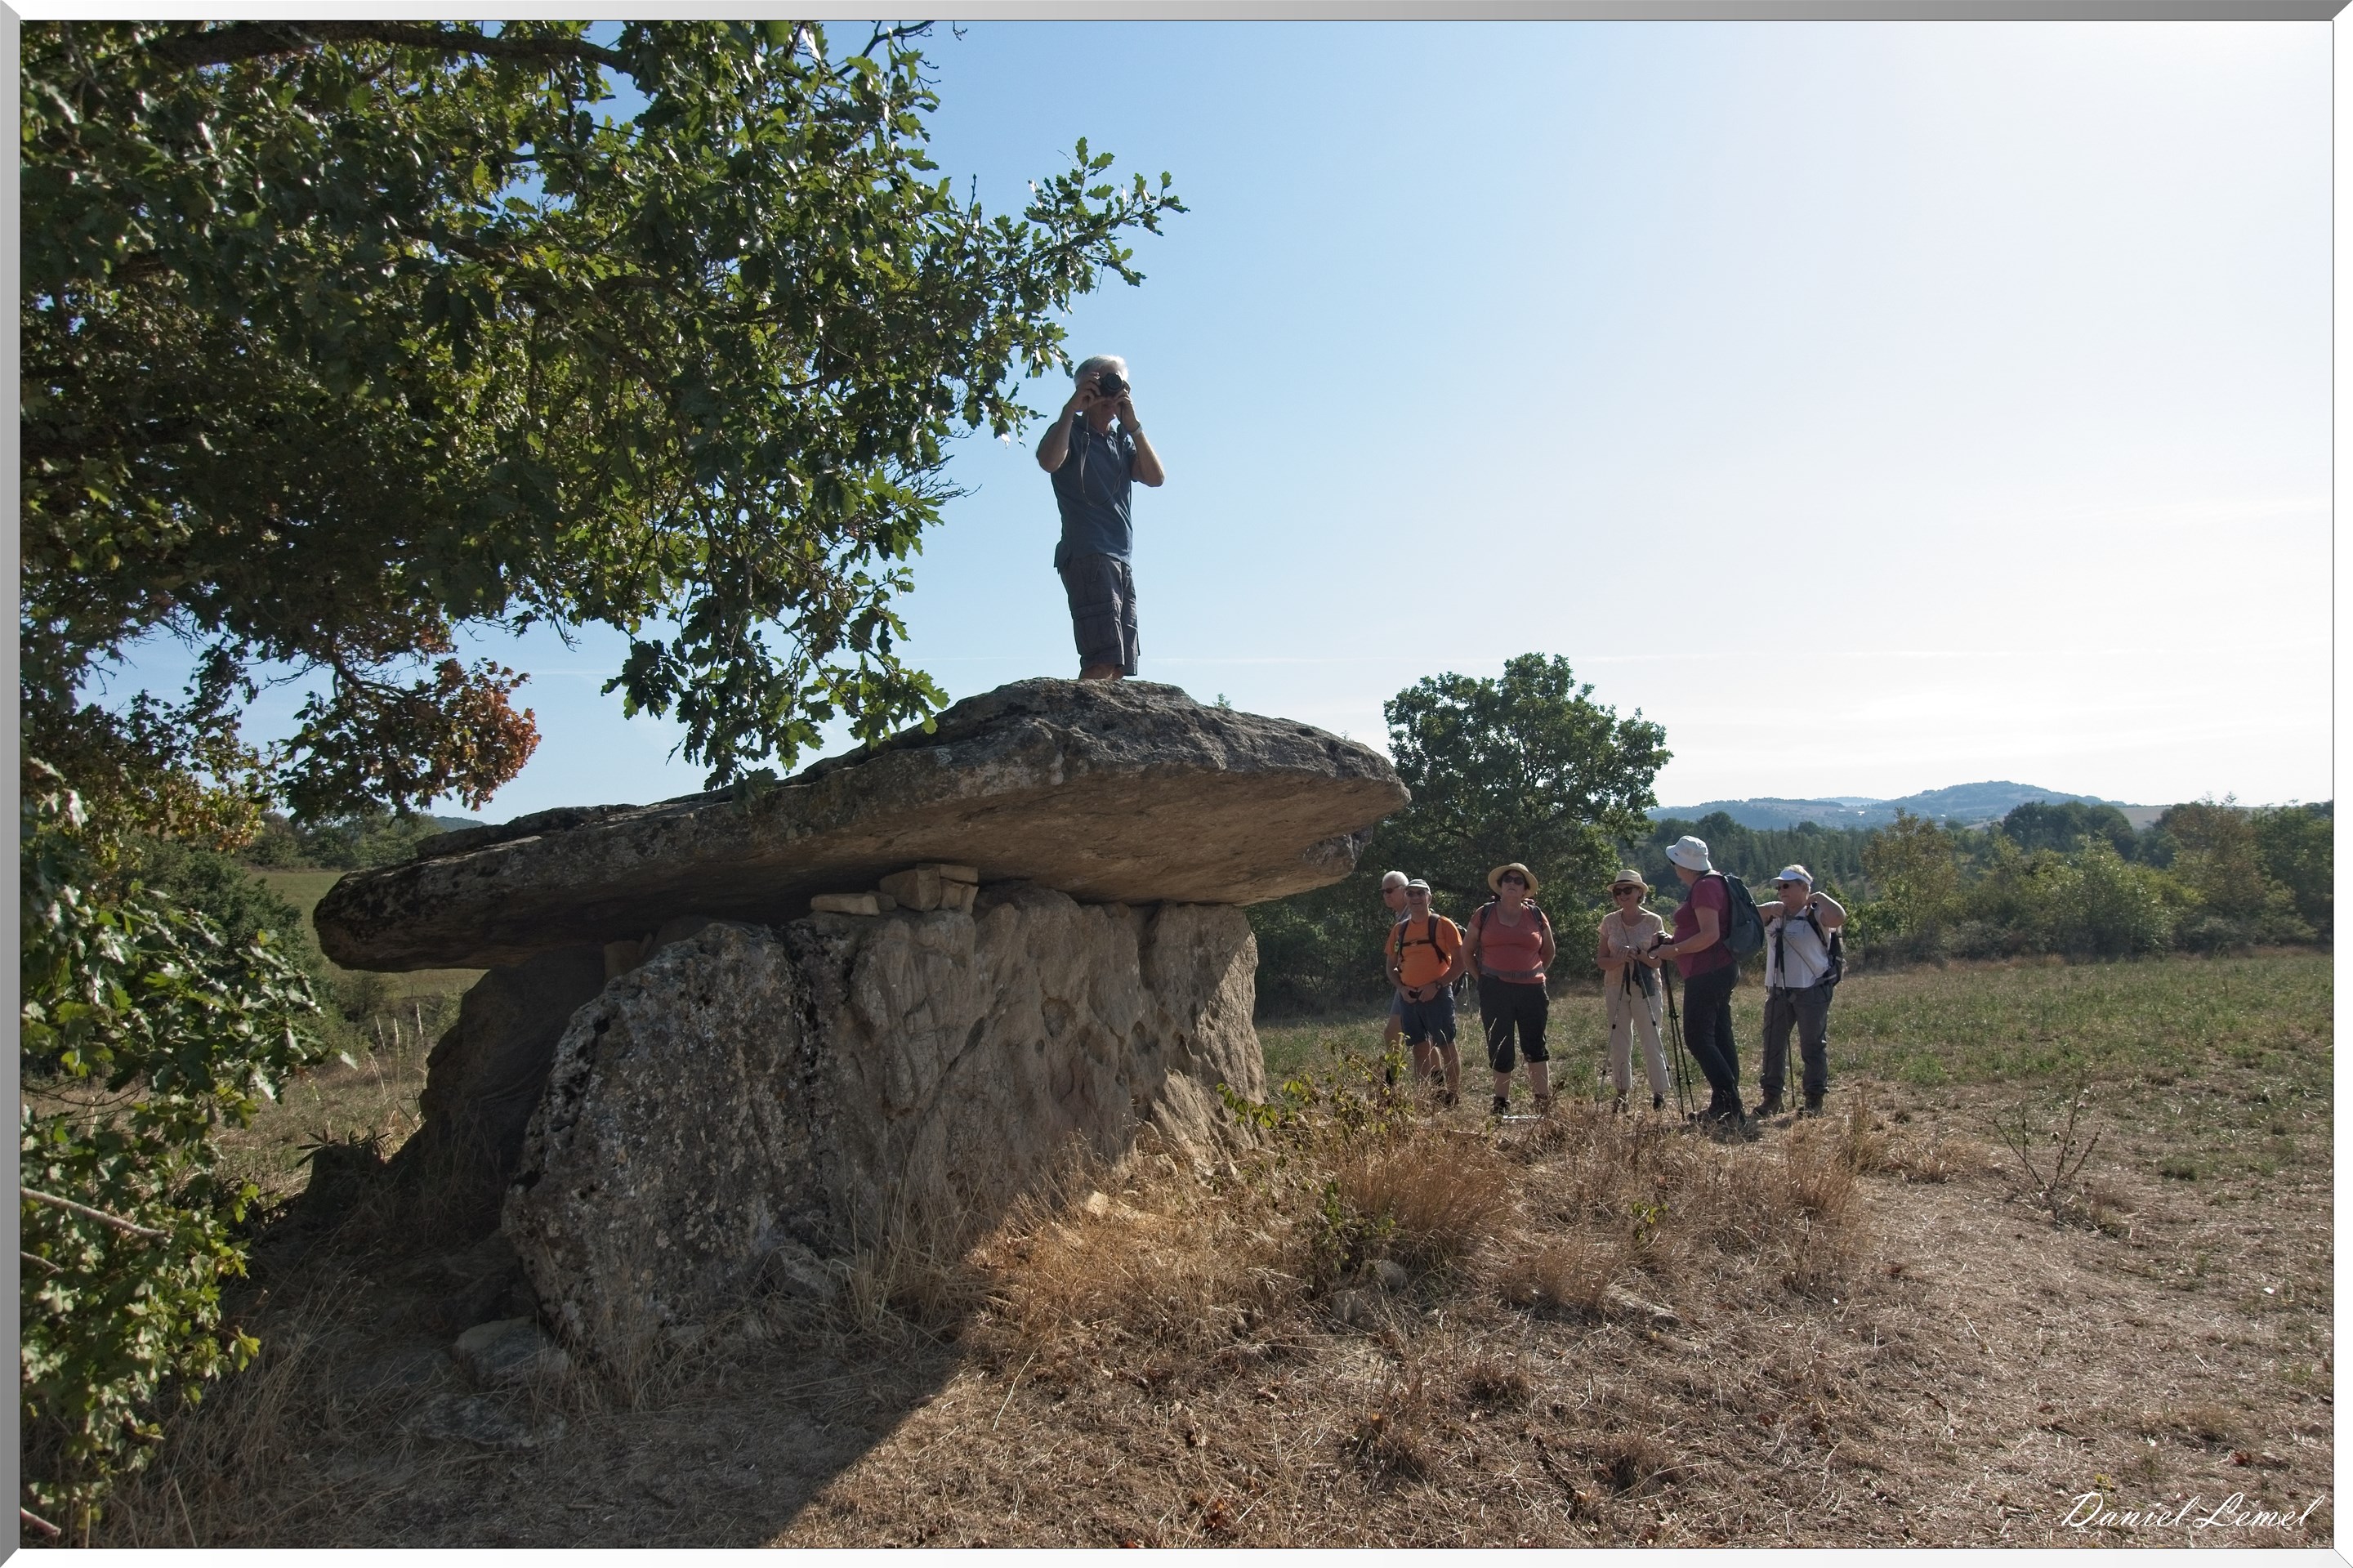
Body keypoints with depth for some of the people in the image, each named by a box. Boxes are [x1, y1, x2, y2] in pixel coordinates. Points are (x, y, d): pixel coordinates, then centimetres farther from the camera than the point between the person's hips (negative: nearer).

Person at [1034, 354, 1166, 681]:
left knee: (1118, 667, 1)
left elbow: (1156, 478, 7)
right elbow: (1048, 461, -18)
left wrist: (1132, 424, 1)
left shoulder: (1123, 442, 23)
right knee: (1102, 662, -21)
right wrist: (1072, 406, -12)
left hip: (1121, 562, 8)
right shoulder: (1071, 433, 5)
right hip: (1087, 556, -8)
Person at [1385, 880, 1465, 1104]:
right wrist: (1401, 987, -2)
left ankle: (1454, 1096, 5)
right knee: (1420, 1049, 9)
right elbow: (1391, 967, 17)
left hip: (1437, 995, -5)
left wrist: (1436, 985, -15)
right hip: (1410, 998, 5)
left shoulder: (1443, 925, -2)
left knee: (1446, 1047, -3)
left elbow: (1460, 962, -5)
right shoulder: (1399, 930, 12)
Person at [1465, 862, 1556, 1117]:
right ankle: (1501, 1102, 16)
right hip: (1494, 990, -1)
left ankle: (1544, 1103, 6)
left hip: (1531, 990, 1)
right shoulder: (1484, 913, 5)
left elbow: (1549, 951, 21)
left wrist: (1534, 972, 12)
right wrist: (1482, 976, 4)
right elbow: (1468, 951, 11)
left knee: (1535, 1046, 0)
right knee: (1499, 1048, 5)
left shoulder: (1536, 916, 8)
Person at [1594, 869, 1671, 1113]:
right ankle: (1621, 1096, 12)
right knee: (1619, 1044, 5)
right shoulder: (1610, 921, 4)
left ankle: (1659, 1095, 5)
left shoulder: (1653, 922, -2)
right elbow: (1602, 960, 3)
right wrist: (1620, 959, -17)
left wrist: (1637, 952, -21)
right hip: (1616, 990, 3)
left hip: (1645, 990, -3)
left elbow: (1657, 962, -4)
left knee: (1651, 1042, -4)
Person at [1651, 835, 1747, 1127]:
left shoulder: (1705, 887, -14)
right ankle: (1727, 1106, 13)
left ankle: (1728, 1103, -12)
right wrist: (1672, 942, 17)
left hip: (1707, 972, -11)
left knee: (1697, 1038, -10)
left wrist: (1674, 950, -15)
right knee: (1720, 1038, 10)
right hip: (1720, 969, 11)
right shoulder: (1711, 883, 18)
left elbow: (1710, 935, -23)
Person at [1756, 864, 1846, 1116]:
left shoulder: (1816, 914, -4)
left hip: (1812, 991, -6)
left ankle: (1814, 1101, 8)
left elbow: (1840, 918, -24)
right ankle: (1772, 1098, 14)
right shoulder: (1773, 914, 13)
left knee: (1813, 1046, 1)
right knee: (1773, 1045, 7)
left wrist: (1821, 897, -12)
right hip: (1778, 991, 6)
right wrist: (1769, 909, -10)